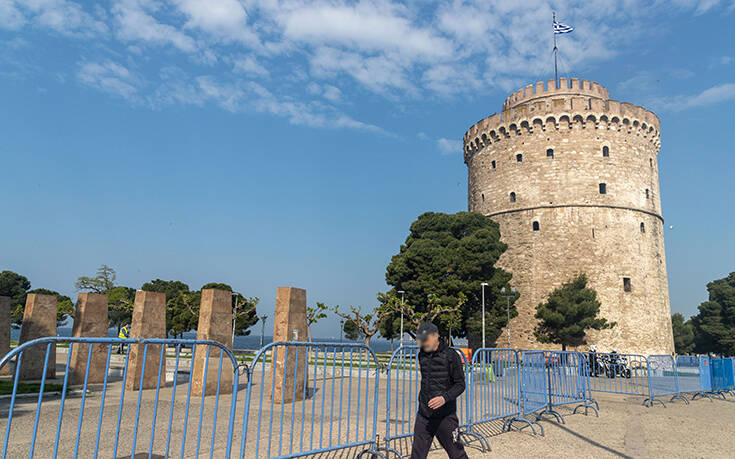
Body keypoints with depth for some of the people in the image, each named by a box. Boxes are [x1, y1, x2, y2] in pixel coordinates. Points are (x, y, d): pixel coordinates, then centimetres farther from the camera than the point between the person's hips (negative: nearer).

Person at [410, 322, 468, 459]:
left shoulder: (451, 355, -10)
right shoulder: (422, 355, 8)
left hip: (445, 415, -5)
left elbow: (460, 384, -9)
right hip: (423, 414, 5)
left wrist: (445, 398, -24)